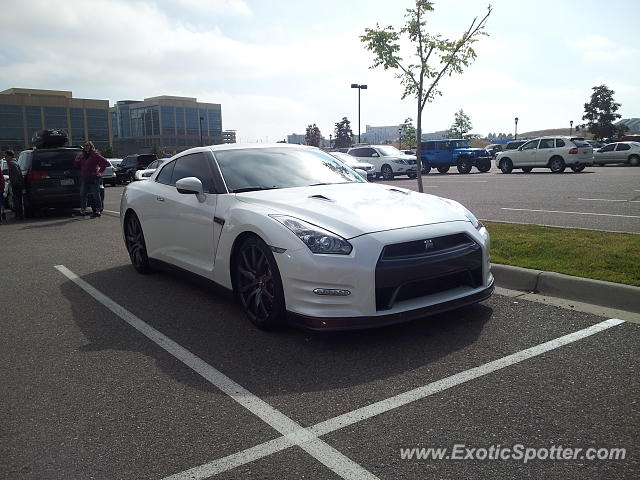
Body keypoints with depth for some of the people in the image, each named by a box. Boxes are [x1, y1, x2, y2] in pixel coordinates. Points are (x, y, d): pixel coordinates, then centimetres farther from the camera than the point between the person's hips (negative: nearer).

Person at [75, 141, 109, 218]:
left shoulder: (95, 155, -6)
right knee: (83, 195, 8)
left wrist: (100, 171, -9)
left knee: (96, 195, -3)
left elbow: (105, 162, -10)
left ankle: (98, 211, 3)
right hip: (84, 178, 7)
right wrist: (77, 160, 8)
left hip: (94, 178, -7)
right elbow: (79, 165, 27)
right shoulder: (83, 155, 15)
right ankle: (83, 210, 15)